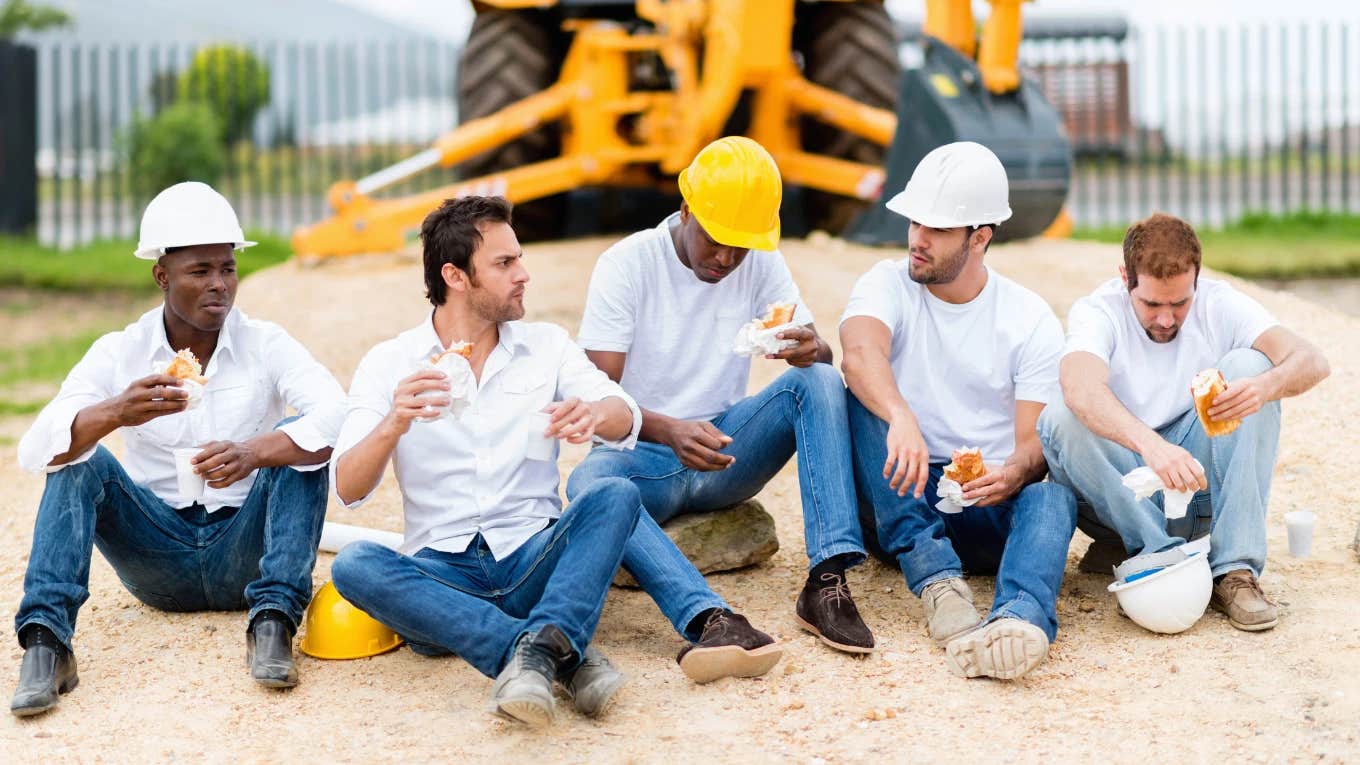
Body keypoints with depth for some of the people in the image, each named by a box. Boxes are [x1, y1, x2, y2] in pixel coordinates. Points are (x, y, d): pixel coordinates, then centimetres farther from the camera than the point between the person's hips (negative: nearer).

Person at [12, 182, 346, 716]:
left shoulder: (266, 346, -5)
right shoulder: (117, 355, -4)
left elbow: (341, 421, -23)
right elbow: (35, 451, -18)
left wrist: (252, 454, -42)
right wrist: (115, 414, -39)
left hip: (245, 552, -1)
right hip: (159, 561, 1)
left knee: (298, 444, -21)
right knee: (79, 460, -19)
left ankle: (273, 622, -32)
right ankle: (46, 640, -31)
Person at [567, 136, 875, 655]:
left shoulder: (762, 263, 1)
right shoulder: (627, 264, -11)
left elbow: (822, 358, -2)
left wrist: (811, 351, -29)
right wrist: (670, 432, -37)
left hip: (725, 448, 4)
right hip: (645, 456, -3)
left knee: (819, 381, -23)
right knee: (589, 483, -37)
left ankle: (827, 584, -34)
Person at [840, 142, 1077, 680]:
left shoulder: (1032, 321, 1)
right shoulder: (888, 284, 0)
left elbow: (1038, 442, -8)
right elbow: (860, 351, -24)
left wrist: (1013, 473, -33)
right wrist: (900, 419, -46)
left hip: (990, 504, -1)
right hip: (902, 499, 1)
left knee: (1052, 495, -33)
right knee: (857, 395, -25)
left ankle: (1021, 617, -64)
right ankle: (936, 580, -38)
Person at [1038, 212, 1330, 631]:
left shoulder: (1219, 305, -6)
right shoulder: (1097, 312, -13)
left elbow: (1311, 361, -20)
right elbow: (1080, 389, -36)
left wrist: (1266, 386, -44)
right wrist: (1150, 444, -54)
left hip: (1203, 483, 2)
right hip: (1124, 493, -2)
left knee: (1249, 366, -20)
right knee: (1060, 420, -29)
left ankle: (1236, 570, -26)